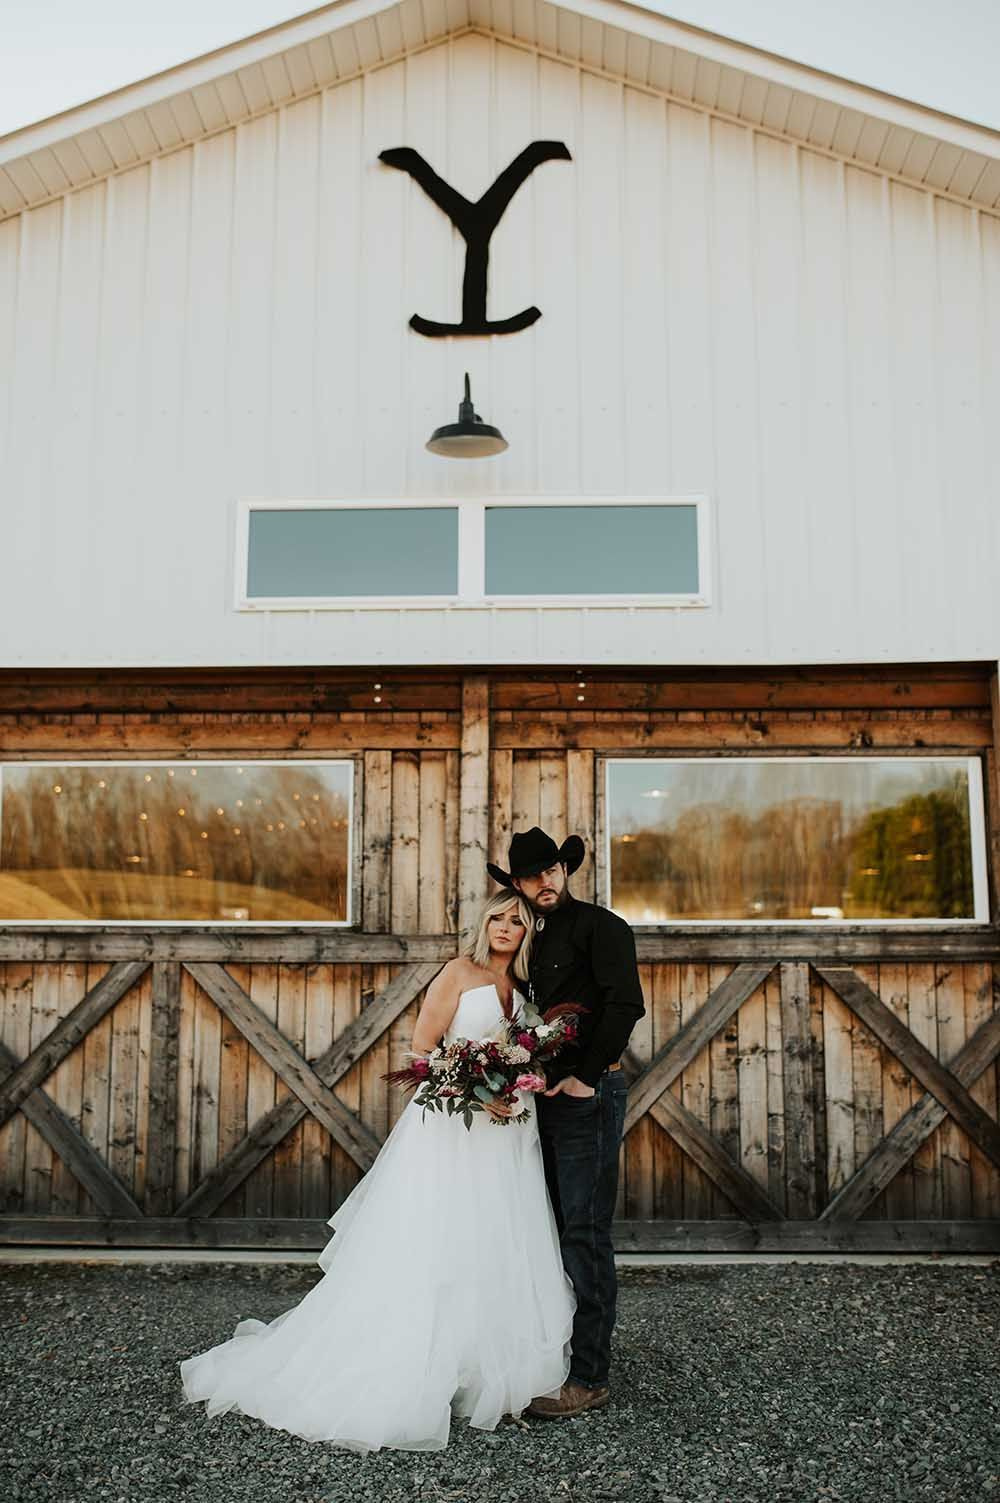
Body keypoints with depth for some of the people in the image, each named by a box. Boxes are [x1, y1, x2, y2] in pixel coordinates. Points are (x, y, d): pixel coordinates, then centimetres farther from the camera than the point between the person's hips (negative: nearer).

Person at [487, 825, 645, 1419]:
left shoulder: (600, 926, -8)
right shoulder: (539, 937, 16)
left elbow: (626, 1004, -19)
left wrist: (584, 1076, -18)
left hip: (589, 1097, -8)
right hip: (547, 1097, 8)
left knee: (585, 1233, -4)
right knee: (555, 1229, 15)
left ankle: (590, 1378, 4)